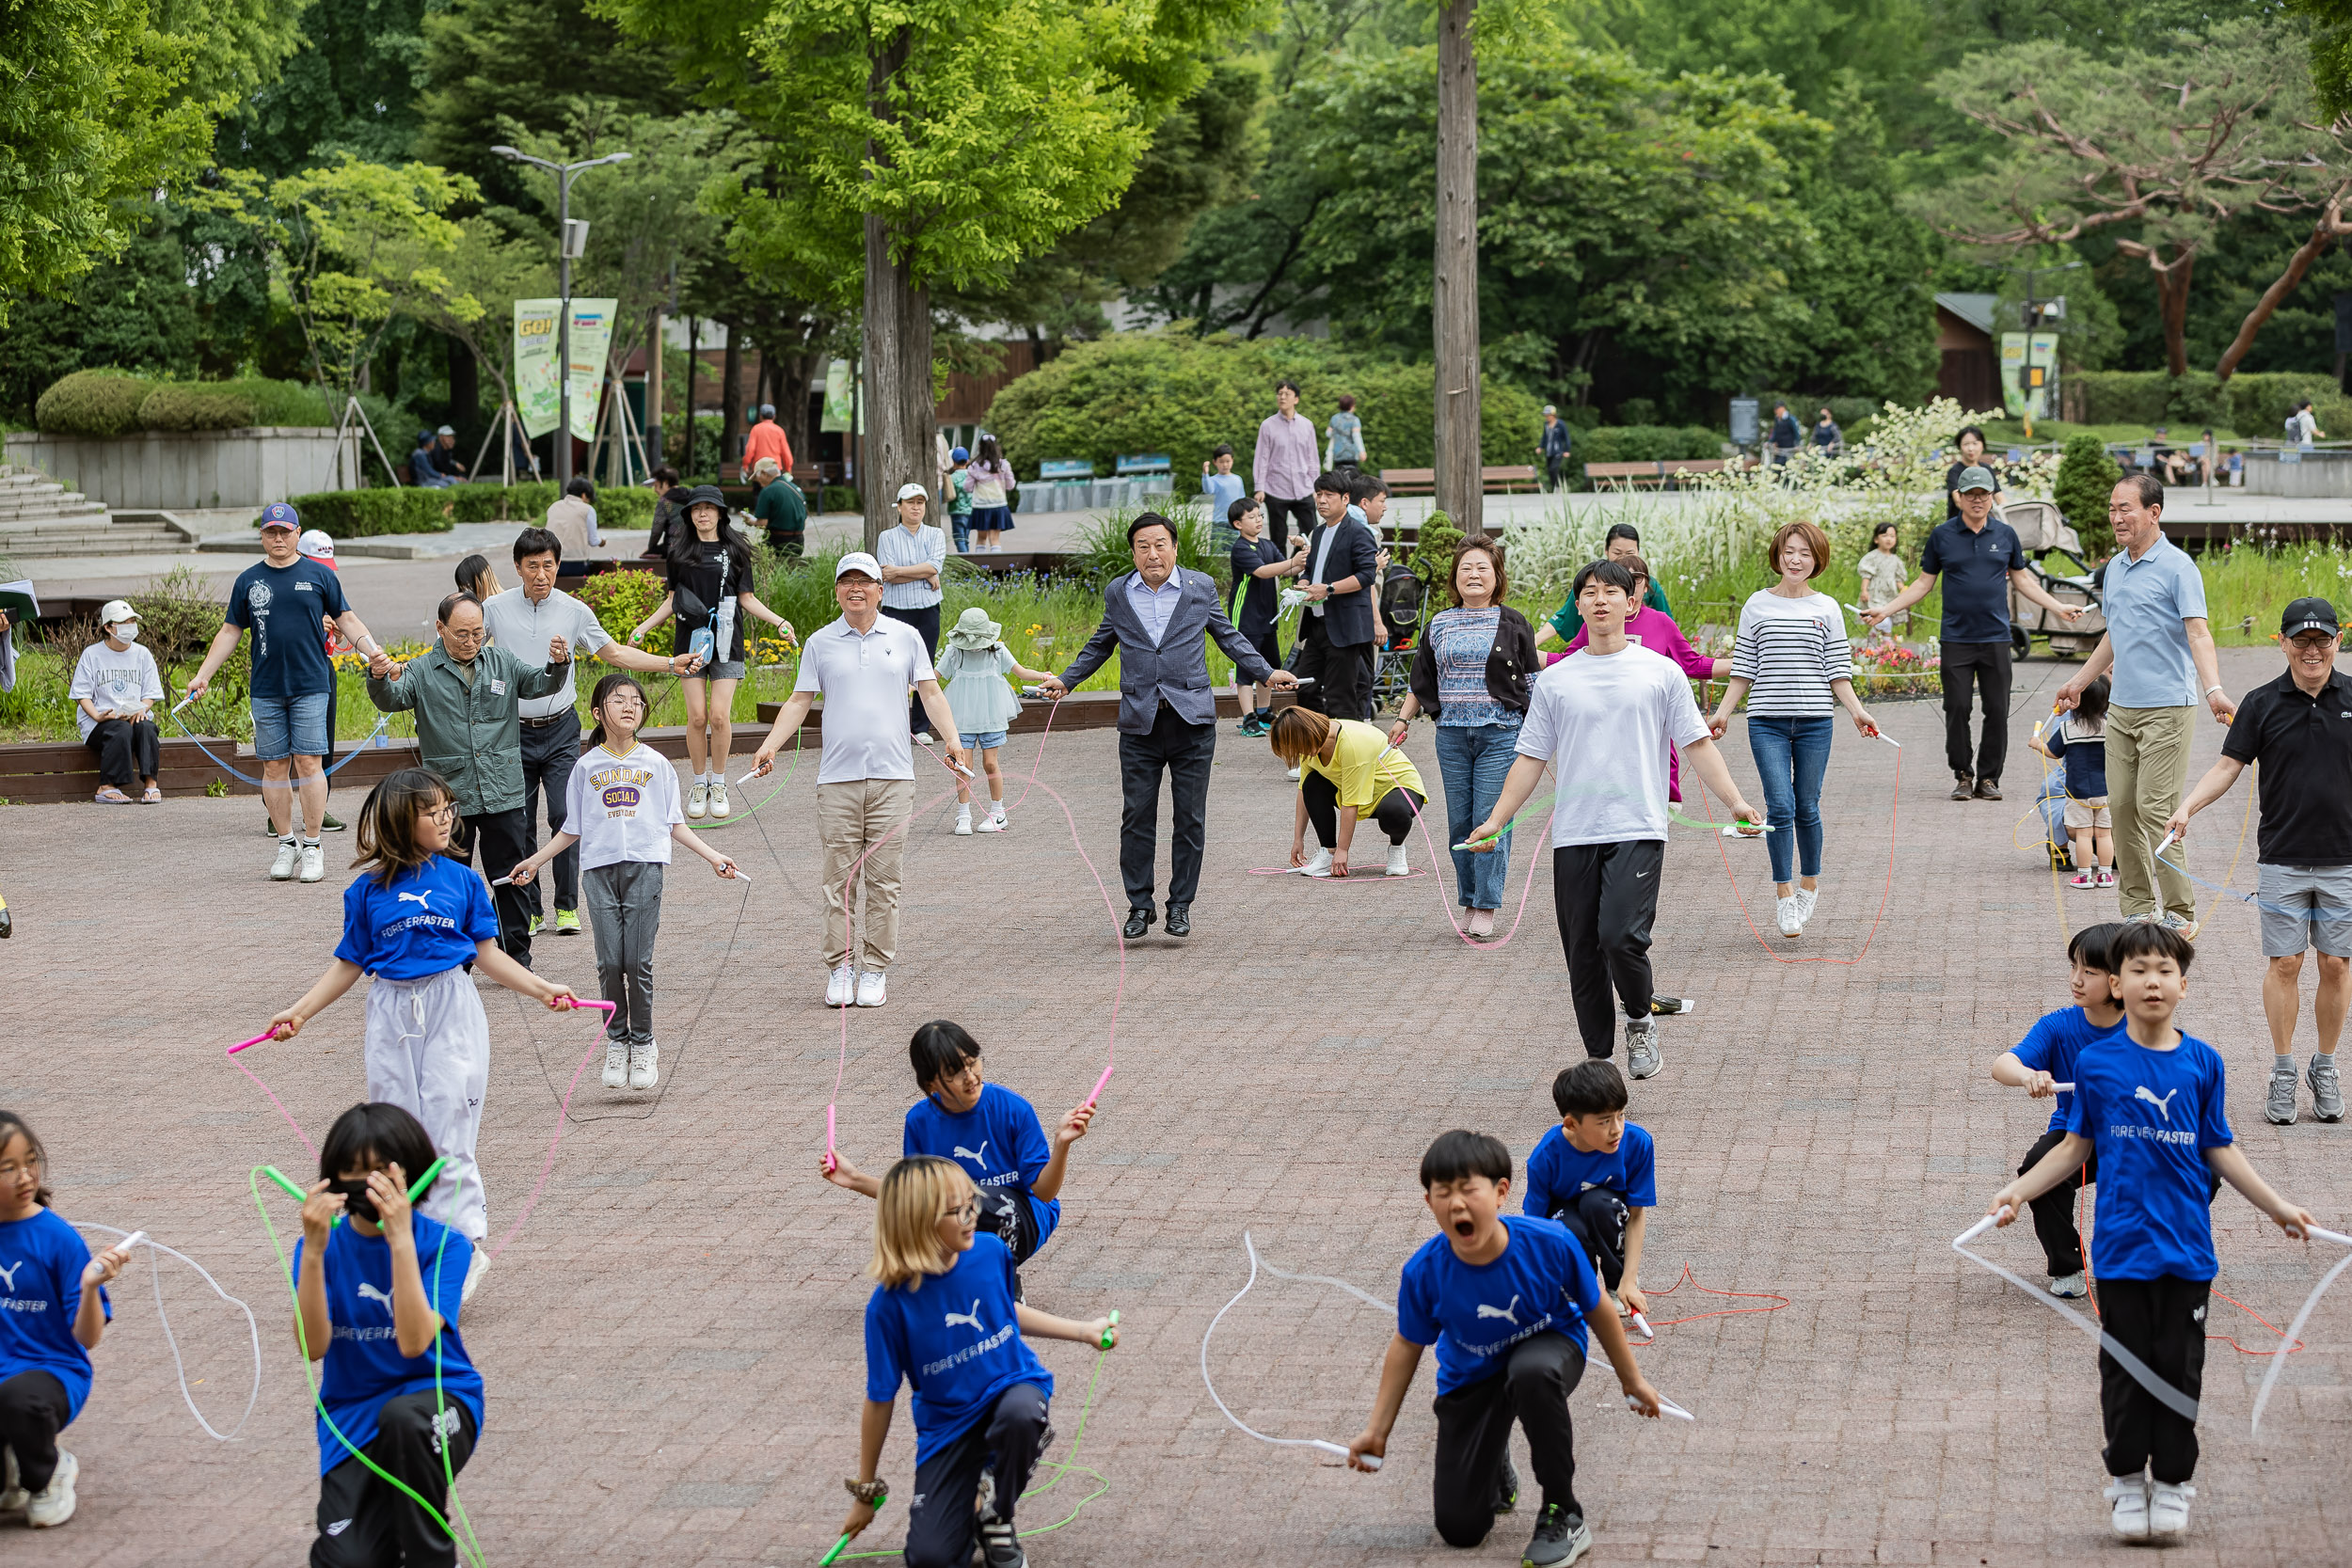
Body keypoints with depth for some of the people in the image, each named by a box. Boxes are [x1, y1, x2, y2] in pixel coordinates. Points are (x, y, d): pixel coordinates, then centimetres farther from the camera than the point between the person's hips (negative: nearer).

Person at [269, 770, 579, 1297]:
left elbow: (488, 955, 7)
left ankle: (463, 1244, -6)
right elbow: (349, 964, 11)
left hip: (451, 1012, -2)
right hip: (393, 1012, 2)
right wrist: (299, 1012, 5)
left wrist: (542, 989, -2)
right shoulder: (368, 890, 5)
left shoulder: (461, 880, 4)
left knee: (447, 1127, -9)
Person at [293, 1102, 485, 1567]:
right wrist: (314, 1250, -26)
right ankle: (390, 1508, 16)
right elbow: (313, 1346, -16)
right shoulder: (326, 1246, -2)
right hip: (353, 1418, 2)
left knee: (403, 1414, -39)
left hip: (436, 1395, -2)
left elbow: (414, 1341, -24)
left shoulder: (444, 1245, -8)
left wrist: (401, 1240, -30)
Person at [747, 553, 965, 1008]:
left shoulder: (906, 637, 9)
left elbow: (930, 693, 10)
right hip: (837, 778, 0)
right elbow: (800, 700, 11)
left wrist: (953, 740, -4)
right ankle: (839, 969, 5)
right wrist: (769, 747, -1)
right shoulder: (820, 643, 9)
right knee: (839, 879, -1)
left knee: (883, 879, 0)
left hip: (892, 776, 0)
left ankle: (875, 971, 5)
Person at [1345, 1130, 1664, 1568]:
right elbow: (1408, 1346, -6)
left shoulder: (1549, 1244, -29)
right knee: (1459, 1528, -6)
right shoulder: (1424, 1272, -26)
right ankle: (1495, 1469, 34)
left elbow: (1596, 1311, -10)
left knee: (1531, 1372, -42)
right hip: (1472, 1377, 2)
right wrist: (1377, 1430, -5)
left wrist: (1632, 1380, 3)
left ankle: (1564, 1516, -21)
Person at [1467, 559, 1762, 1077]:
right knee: (1583, 956, 4)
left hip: (1638, 830, -3)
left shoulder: (1661, 673, 5)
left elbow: (1697, 744, 5)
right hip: (1573, 835, 3)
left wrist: (1736, 802, -6)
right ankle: (1599, 1059, 16)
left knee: (1621, 937, -21)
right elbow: (1532, 759, 14)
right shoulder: (1554, 681, 10)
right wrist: (1496, 821, 6)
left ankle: (1640, 1021, 6)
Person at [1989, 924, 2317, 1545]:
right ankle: (2127, 1480, 17)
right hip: (2122, 1245, -1)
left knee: (2180, 1368, 5)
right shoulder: (2095, 1062, -1)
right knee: (2126, 1367, 4)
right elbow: (2077, 1145, 8)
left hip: (2187, 1249, 1)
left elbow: (2220, 1150, 9)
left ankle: (2172, 1482, 16)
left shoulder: (2203, 1063, 1)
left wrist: (2277, 1205, 9)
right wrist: (2018, 1190, 1)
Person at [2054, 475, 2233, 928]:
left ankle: (2179, 913, -3)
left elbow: (2198, 634, -19)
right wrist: (2079, 683, 35)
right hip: (2121, 707, 8)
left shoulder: (2177, 566, -9)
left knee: (2156, 808, -10)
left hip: (2167, 708, -8)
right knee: (2122, 806, 5)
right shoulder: (2116, 567, 14)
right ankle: (2138, 907, 13)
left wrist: (2213, 690, -33)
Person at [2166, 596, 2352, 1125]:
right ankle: (2283, 1073, 11)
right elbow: (2228, 766, 1)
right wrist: (2188, 806, -15)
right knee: (2284, 963, 1)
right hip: (2281, 858, -1)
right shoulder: (2262, 704, 1)